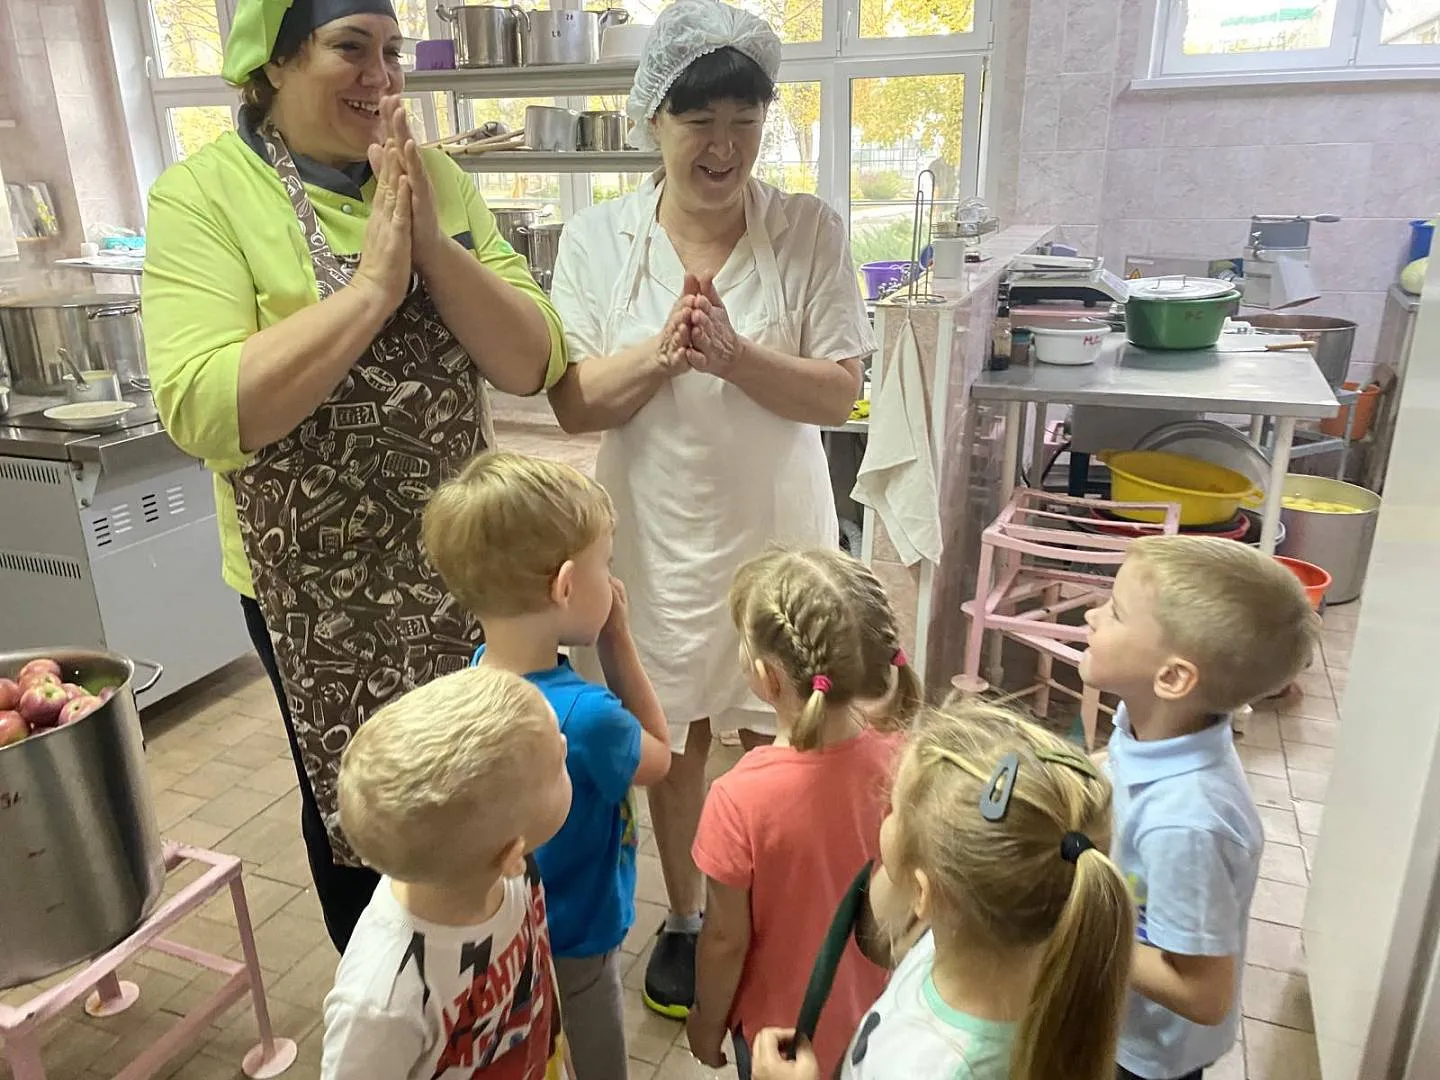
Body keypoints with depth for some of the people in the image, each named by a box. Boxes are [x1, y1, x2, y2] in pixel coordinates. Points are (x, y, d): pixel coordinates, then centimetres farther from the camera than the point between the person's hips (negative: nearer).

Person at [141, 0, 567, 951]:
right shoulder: (202, 194, -12)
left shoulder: (439, 180, 0)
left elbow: (533, 363, -8)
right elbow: (202, 411, -25)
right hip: (315, 588, -3)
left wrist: (431, 244, -21)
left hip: (460, 567, 4)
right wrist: (373, 281, -25)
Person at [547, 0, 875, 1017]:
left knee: (776, 739, 12)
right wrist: (658, 354, -24)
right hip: (656, 535, 1)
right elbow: (574, 404, -6)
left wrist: (734, 354, -25)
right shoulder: (596, 238, -5)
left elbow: (838, 395, -9)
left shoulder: (813, 231, -7)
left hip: (776, 530, 0)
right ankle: (685, 917, 41)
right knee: (674, 738, 16)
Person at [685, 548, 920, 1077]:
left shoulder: (741, 799, -33)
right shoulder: (901, 756, -23)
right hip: (881, 1014, 3)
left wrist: (706, 1021, 0)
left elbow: (725, 940, -19)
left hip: (782, 1031, -3)